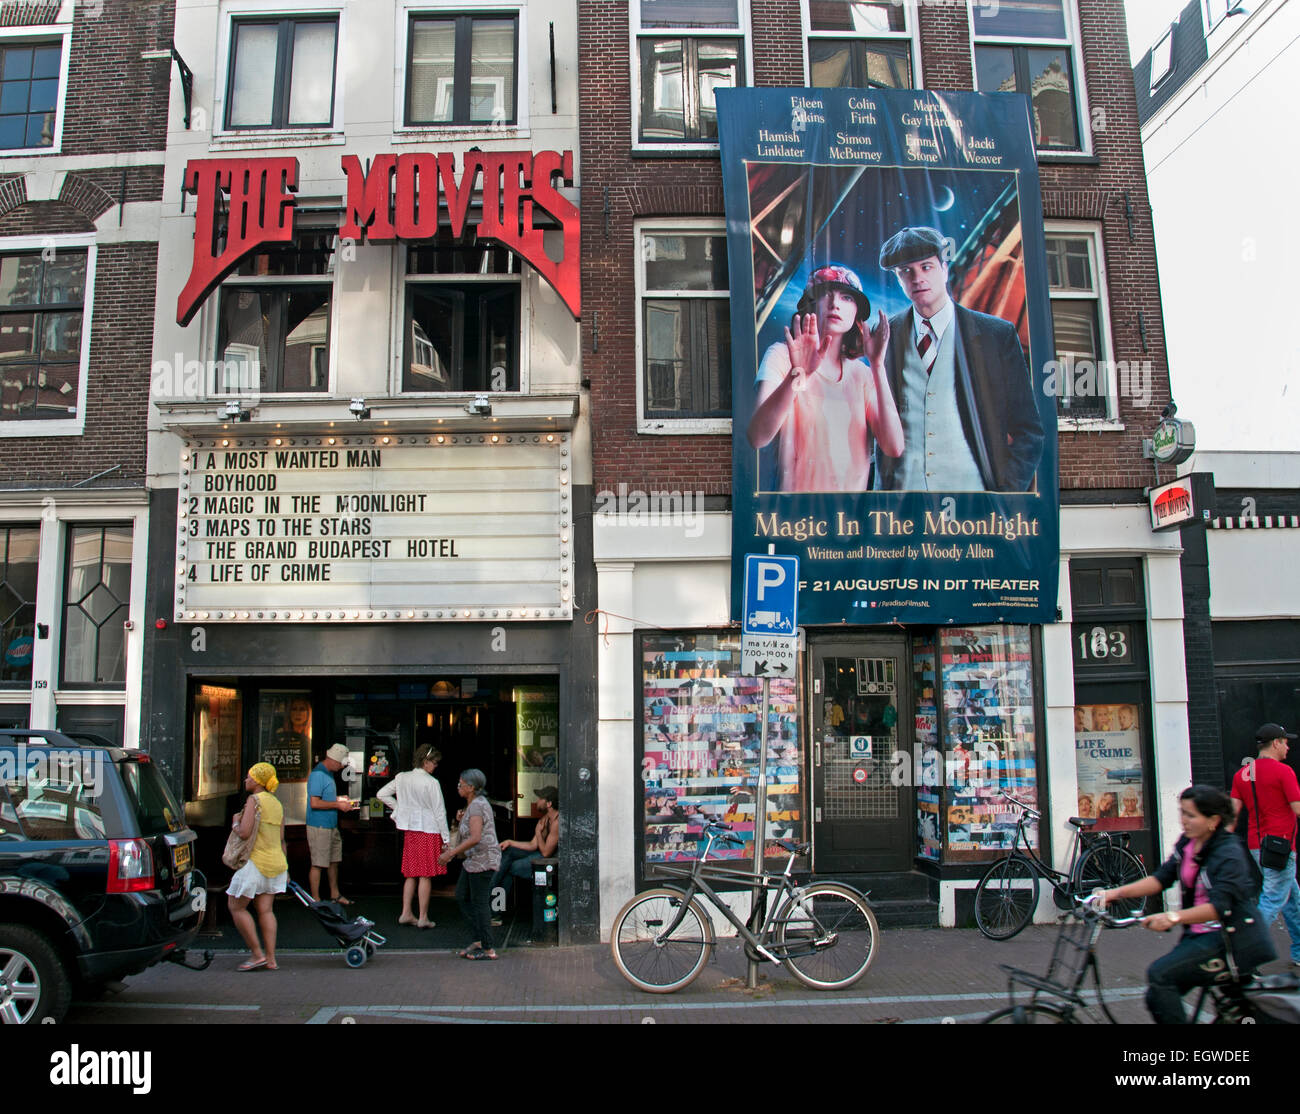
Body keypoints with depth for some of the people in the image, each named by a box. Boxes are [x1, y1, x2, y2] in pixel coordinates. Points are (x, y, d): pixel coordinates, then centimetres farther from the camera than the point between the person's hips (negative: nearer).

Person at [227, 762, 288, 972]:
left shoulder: (254, 800, -11)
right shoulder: (277, 804, 13)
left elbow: (244, 833, -21)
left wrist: (235, 823, 1)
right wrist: (284, 868, 19)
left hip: (256, 862, -8)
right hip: (276, 862, 8)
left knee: (236, 907, 4)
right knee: (266, 910, 9)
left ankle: (258, 954, 3)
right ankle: (271, 959, 6)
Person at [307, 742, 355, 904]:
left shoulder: (329, 773, 15)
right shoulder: (318, 775, -17)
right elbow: (315, 803, -22)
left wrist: (339, 799, 10)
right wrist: (338, 805, -16)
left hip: (331, 826, 10)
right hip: (319, 826, -10)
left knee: (334, 860, 15)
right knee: (318, 864, -3)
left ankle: (335, 894, 26)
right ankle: (316, 901, 5)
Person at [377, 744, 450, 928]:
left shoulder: (402, 778, 3)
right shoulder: (431, 782, -14)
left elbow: (382, 794, 12)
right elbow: (439, 812, -12)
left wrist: (399, 808, 14)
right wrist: (446, 839, -6)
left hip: (409, 830, 6)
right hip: (429, 830, -6)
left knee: (411, 873, 15)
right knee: (426, 875, 2)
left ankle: (406, 914, 17)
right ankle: (423, 918, 6)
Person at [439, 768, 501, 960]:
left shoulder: (477, 806, -17)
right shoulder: (473, 804, 15)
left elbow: (475, 838, -26)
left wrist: (451, 853, -22)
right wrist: (461, 821, 10)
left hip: (483, 860, -11)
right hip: (473, 860, 11)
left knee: (479, 902, -5)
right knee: (462, 897, 14)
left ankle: (488, 948, 1)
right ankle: (479, 939, 18)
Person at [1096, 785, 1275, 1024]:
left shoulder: (1229, 854, -18)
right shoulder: (1186, 843, 5)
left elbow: (1218, 907, -30)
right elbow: (1162, 878, 0)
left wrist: (1174, 917, -45)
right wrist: (1117, 892, -13)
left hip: (1232, 939, -8)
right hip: (1199, 934, 8)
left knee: (1159, 974, -22)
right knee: (1157, 999, 1)